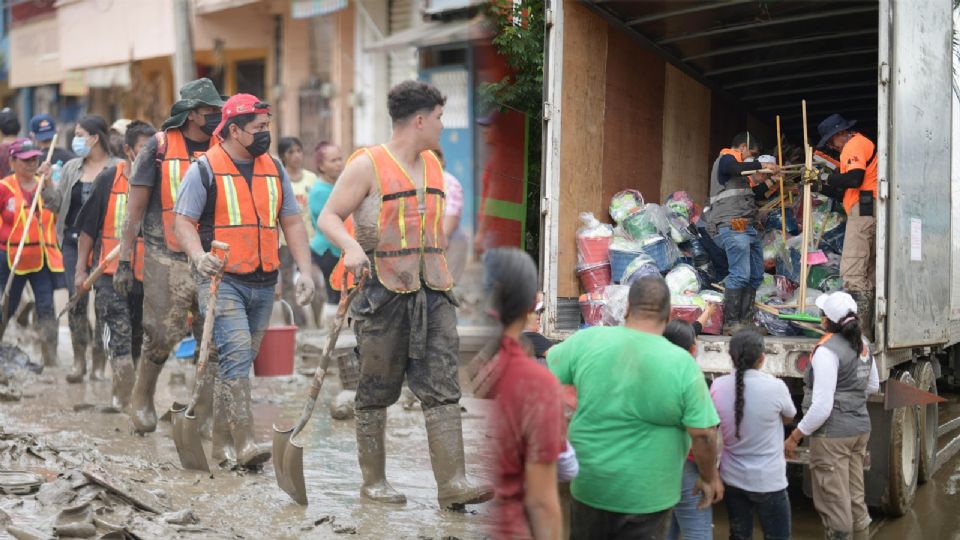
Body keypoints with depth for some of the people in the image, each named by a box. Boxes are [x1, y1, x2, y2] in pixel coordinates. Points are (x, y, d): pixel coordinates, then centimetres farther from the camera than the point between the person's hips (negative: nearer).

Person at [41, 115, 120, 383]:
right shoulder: (71, 168, 13)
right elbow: (57, 205, 14)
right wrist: (47, 185, -1)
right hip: (74, 243, 4)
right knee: (76, 301, 2)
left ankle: (99, 363, 10)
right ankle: (79, 360, 14)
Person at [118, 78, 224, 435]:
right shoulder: (159, 148, -3)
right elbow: (135, 208, -1)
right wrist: (124, 261, -4)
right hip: (166, 259, -3)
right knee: (164, 334, -2)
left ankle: (208, 416, 9)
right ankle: (142, 396, 25)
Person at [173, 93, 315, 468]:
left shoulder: (274, 170, 13)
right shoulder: (205, 169, -2)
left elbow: (292, 223, 15)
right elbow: (183, 220, -4)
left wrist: (304, 270, 4)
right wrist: (198, 255, -23)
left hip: (264, 283, 6)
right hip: (221, 279, -6)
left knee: (241, 359, 13)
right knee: (237, 353, -19)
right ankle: (244, 442, -21)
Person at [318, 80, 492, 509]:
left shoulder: (433, 165, 15)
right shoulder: (367, 165, -5)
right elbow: (328, 217, -7)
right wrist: (351, 247, -27)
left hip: (433, 293, 6)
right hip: (384, 292, -5)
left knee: (443, 390, -3)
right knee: (376, 393, 6)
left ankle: (452, 484, -5)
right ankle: (373, 481, 18)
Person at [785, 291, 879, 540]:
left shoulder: (828, 350, -21)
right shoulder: (862, 344, 5)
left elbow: (822, 407, -23)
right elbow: (873, 386, 20)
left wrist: (795, 436, -16)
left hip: (833, 434, -9)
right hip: (860, 428, 9)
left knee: (833, 500, 1)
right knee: (855, 493, 19)